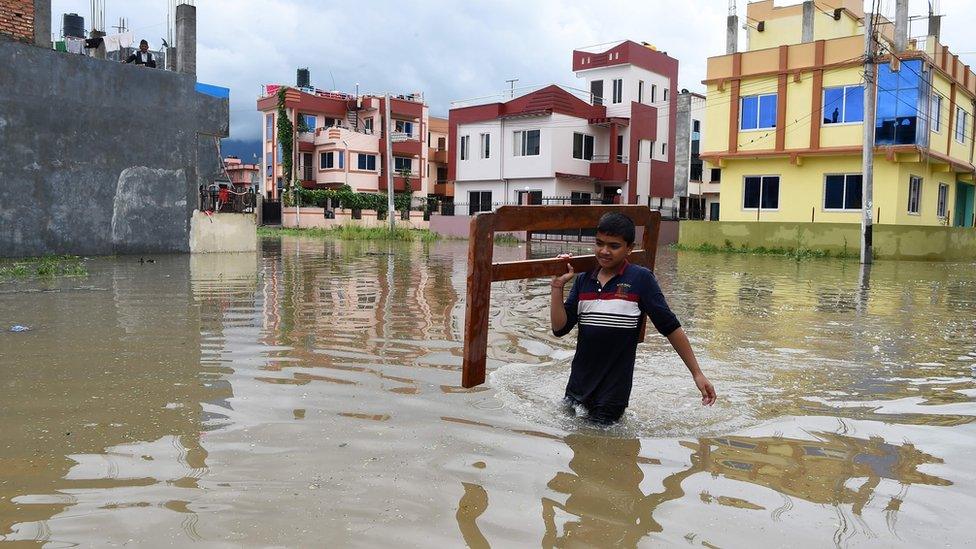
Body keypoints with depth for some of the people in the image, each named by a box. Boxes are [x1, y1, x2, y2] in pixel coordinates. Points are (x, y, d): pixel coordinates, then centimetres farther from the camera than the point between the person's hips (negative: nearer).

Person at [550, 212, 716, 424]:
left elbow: (671, 328, -9)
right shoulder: (583, 280, 2)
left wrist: (697, 374, -9)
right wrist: (557, 287, -11)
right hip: (578, 387, 5)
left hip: (614, 390, -5)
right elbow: (560, 328, -1)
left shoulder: (640, 278, -10)